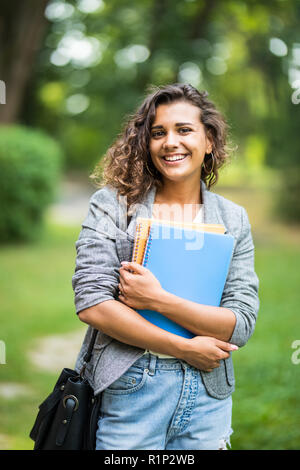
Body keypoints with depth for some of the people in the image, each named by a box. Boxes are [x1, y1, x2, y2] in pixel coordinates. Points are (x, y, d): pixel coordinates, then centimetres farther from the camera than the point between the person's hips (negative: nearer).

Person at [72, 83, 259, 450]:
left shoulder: (233, 220, 5)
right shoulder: (113, 204, -2)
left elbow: (242, 324, -3)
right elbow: (91, 303, -11)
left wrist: (159, 300, -16)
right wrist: (185, 348, -11)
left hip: (207, 396, 2)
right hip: (128, 391, -2)